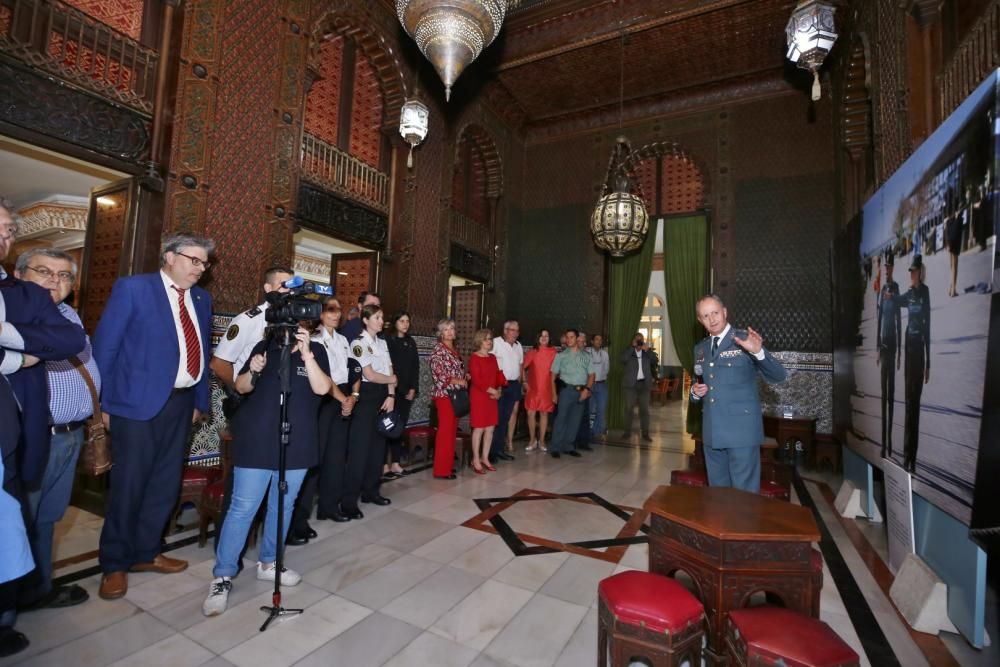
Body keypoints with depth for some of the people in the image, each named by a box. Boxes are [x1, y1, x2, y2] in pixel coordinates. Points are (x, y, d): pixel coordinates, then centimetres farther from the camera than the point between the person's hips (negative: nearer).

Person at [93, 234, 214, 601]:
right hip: (139, 402, -5)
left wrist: (199, 400, 11)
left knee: (166, 485, 13)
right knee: (128, 486, 5)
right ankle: (114, 564, 24)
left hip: (181, 403, 6)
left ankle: (145, 553, 31)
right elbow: (105, 346, -7)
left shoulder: (201, 298, 10)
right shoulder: (132, 288, -7)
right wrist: (105, 402, -10)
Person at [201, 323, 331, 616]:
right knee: (243, 508, 1)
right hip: (257, 441, -1)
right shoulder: (264, 346, 4)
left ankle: (268, 563, 32)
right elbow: (241, 387, 6)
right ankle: (222, 577, 14)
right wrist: (253, 372, -15)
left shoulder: (316, 350, 0)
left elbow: (322, 388, -14)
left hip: (297, 444, 1)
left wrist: (306, 354, -25)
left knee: (283, 507, 14)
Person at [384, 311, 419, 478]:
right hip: (393, 390, -5)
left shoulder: (411, 342, 12)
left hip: (408, 391, 5)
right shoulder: (388, 341, -5)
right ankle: (385, 465, 3)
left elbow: (415, 366, 10)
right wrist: (399, 389, -9)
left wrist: (413, 388, 0)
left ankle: (395, 463, 16)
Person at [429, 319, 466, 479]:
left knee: (452, 430, 11)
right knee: (445, 431, -5)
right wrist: (459, 381, -13)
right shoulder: (438, 349, -9)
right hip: (444, 394, -8)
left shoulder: (454, 350, 15)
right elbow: (438, 375, -17)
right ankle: (441, 469, 2)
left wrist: (465, 377, 5)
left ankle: (448, 464, 21)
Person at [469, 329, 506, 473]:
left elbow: (498, 374, 11)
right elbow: (476, 379, -17)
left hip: (492, 396, 7)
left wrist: (499, 390, -7)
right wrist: (492, 391, -16)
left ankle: (485, 458, 22)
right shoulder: (474, 358, -10)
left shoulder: (492, 358, 13)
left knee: (490, 428, 10)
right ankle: (476, 460, 9)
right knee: (479, 428, -2)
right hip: (479, 396, -7)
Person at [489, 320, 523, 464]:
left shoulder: (518, 346, 14)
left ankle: (500, 449, 19)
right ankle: (491, 451, 3)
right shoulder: (496, 342, -9)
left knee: (505, 418, 11)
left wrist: (518, 384, 13)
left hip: (513, 385, 7)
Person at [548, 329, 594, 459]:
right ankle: (556, 448, 0)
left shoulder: (585, 357, 12)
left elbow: (591, 375, 11)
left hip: (581, 392, 3)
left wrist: (587, 389, -6)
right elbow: (553, 375, 3)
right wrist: (554, 393, -4)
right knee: (561, 418, -6)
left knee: (575, 420, 8)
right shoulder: (561, 355, 5)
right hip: (567, 390, -3)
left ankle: (568, 446, 19)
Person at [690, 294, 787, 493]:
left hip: (742, 431, -5)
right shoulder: (700, 348, 11)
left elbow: (779, 376, -14)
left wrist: (758, 352, -31)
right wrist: (695, 391, -2)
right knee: (717, 492, 17)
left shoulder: (745, 340, -6)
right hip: (712, 432, 5)